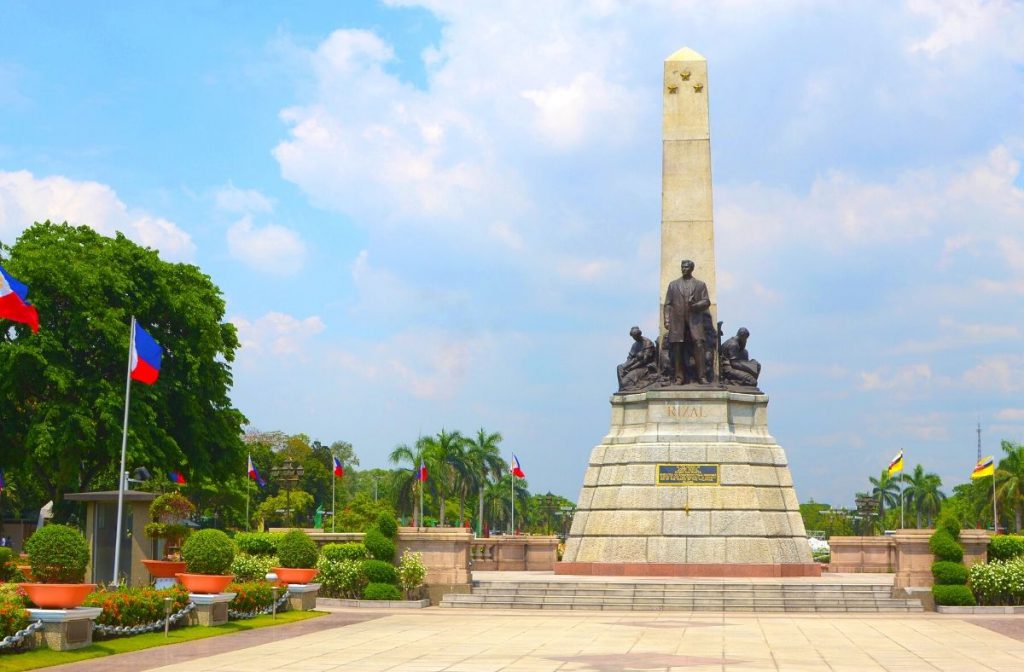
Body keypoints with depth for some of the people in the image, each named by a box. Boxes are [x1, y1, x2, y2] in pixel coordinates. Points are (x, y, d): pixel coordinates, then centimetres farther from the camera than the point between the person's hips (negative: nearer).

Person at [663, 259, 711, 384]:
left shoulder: (700, 285, 15)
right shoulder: (673, 284, 17)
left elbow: (706, 302, 7)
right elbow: (668, 304, 11)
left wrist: (695, 305, -13)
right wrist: (667, 320, 0)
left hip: (695, 321, -1)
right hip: (677, 321, 1)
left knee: (698, 345, -14)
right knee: (677, 349, -4)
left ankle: (702, 376, -14)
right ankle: (679, 377, -2)